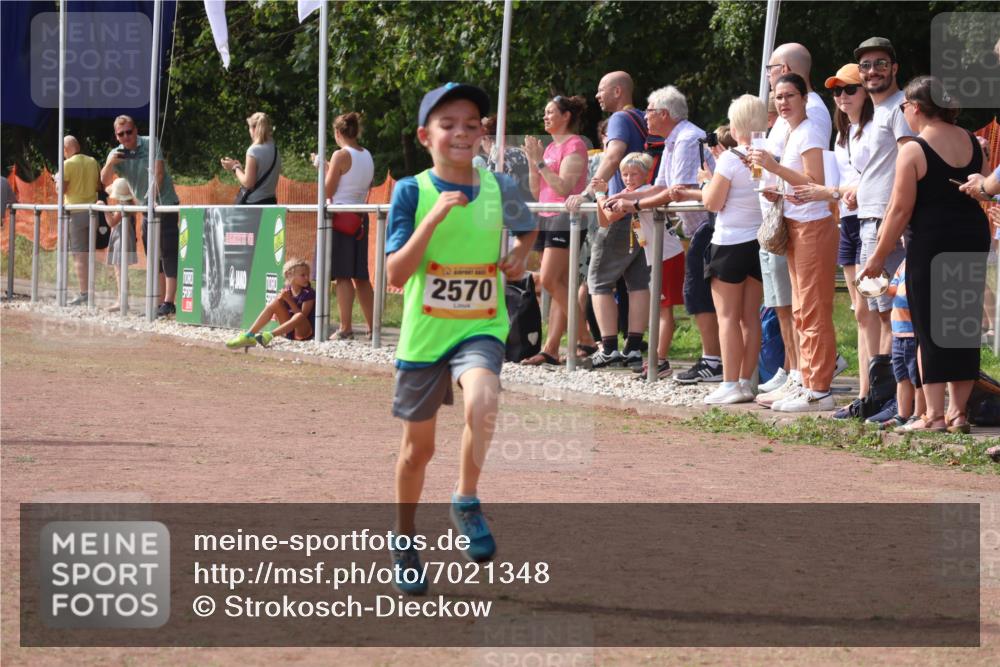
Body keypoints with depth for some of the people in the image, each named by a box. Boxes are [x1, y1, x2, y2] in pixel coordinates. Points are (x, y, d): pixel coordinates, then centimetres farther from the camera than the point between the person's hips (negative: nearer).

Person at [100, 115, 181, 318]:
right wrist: (110, 163, -19)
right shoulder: (117, 154, 7)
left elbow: (158, 173, -14)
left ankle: (168, 303, -17)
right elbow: (105, 180, -1)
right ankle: (160, 301, 14)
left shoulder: (149, 145, -8)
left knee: (168, 254, -12)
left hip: (165, 203, -7)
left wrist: (152, 197, -22)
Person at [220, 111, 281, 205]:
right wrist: (240, 168, 16)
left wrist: (235, 168, -1)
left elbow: (248, 183, -15)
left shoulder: (254, 151, -14)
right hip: (269, 203, 7)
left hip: (252, 205, -7)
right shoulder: (275, 151, 9)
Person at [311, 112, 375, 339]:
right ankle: (372, 327, 12)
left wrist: (322, 167, 5)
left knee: (342, 276, -5)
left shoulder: (341, 155, -12)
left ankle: (345, 328, -7)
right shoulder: (367, 156, 10)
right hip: (360, 217, 7)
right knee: (361, 276, 12)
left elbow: (328, 190, -11)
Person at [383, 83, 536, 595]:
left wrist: (520, 256, 2)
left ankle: (466, 501, -13)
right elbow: (395, 274, -14)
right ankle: (405, 541, 34)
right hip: (424, 333, 0)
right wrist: (434, 217, -23)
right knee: (418, 448, 12)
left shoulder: (500, 187, 0)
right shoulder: (411, 191, -7)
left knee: (481, 397, -33)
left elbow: (527, 228, 24)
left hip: (481, 327, 0)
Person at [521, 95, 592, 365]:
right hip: (547, 218, 9)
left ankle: (584, 337, -11)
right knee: (560, 287, 4)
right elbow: (536, 191, 17)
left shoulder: (574, 145, -6)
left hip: (565, 218, -9)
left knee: (550, 281, -16)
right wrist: (532, 160, 7)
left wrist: (540, 161, -13)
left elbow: (564, 187, -17)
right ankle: (550, 350, 0)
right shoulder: (550, 147, 19)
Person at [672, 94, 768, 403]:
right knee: (750, 316, 10)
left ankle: (731, 384, -4)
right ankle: (747, 382, 11)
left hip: (731, 244, -6)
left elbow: (713, 202, -12)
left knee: (728, 316, -1)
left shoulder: (730, 158, -15)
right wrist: (689, 194, 19)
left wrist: (706, 182, 9)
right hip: (761, 242, 6)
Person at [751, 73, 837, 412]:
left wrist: (775, 167, -23)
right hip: (796, 225, 10)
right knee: (802, 311, 13)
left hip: (813, 226, -10)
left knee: (813, 311, -8)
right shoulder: (792, 134, 17)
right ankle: (809, 382, 18)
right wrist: (779, 194, 9)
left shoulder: (808, 134, -12)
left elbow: (815, 184, -21)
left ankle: (819, 390, -7)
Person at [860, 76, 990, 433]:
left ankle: (934, 414, -1)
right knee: (964, 325, 10)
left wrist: (879, 256, -5)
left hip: (931, 243, -6)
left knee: (929, 328, 1)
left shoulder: (913, 151, -11)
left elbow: (900, 209, -12)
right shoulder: (972, 142, 7)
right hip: (974, 238, 6)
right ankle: (958, 412, 11)